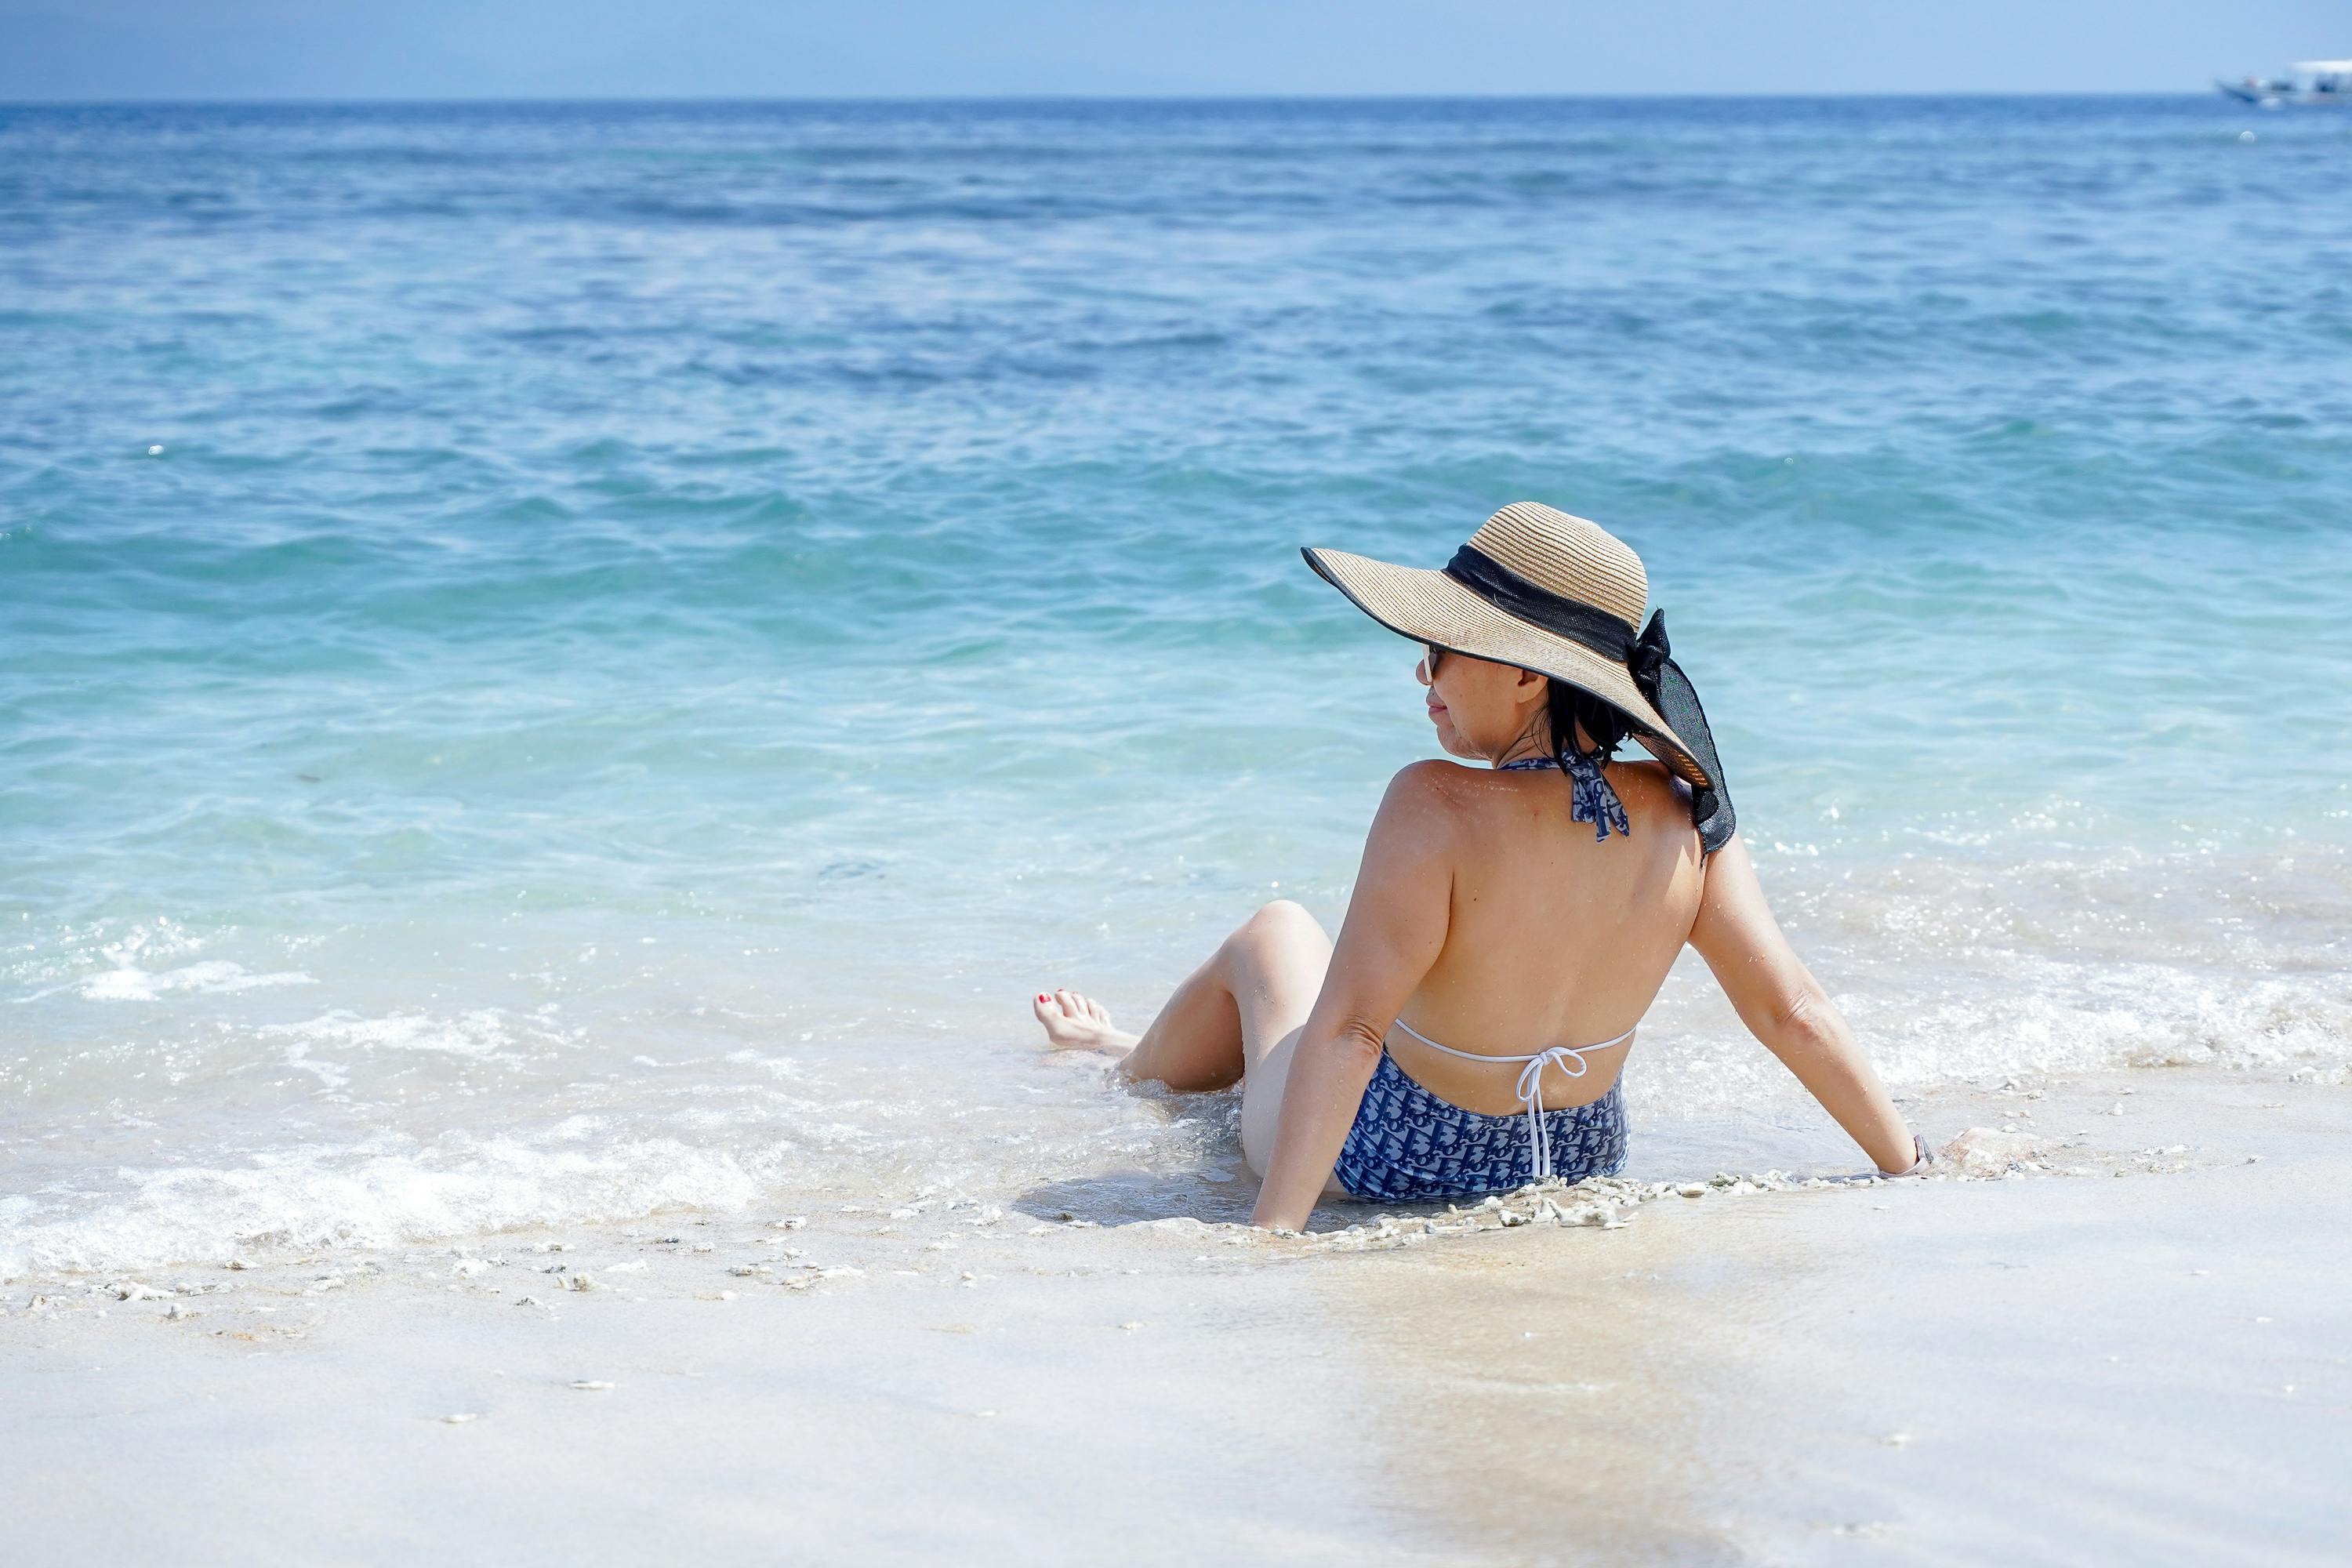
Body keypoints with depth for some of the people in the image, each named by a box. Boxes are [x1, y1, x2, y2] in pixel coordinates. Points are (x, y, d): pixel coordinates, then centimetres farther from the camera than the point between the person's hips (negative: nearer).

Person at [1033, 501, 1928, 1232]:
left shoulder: (1439, 809, -34)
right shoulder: (1684, 818, -19)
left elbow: (1347, 1028, -36)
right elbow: (1795, 1013, -15)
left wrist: (1274, 1227, -35)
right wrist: (1911, 1167, -4)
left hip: (1387, 1171, -4)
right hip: (1581, 1167, 5)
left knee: (1273, 937, 26)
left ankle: (1140, 1070, 58)